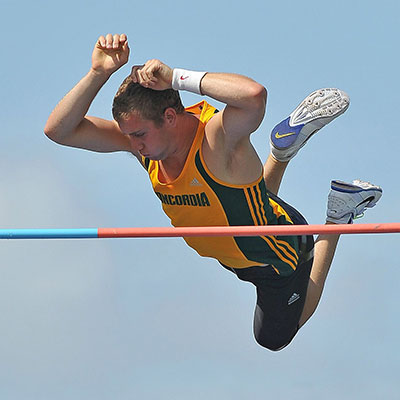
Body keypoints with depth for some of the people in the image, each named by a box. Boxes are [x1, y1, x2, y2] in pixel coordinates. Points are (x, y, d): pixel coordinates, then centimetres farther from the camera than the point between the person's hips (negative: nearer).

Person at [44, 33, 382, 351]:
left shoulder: (217, 136, -44)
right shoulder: (143, 137, -25)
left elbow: (253, 94, -68)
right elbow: (58, 130, -27)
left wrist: (177, 78, -57)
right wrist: (99, 73, -40)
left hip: (278, 257, -6)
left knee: (273, 339, 25)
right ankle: (283, 150, 32)